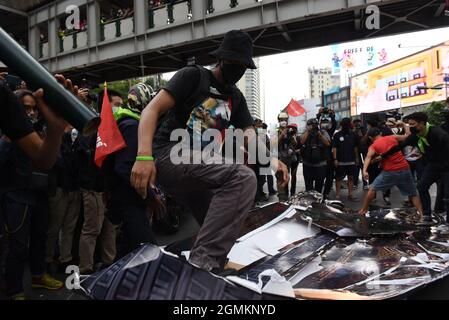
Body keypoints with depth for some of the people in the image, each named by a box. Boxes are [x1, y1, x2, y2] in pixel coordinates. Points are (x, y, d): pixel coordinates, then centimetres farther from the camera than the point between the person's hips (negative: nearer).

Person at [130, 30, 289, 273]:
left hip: (197, 166, 8)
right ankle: (201, 262, -31)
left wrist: (272, 159, -17)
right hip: (170, 155, -8)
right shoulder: (194, 75, 0)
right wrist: (144, 155, -28)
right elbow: (152, 109, -11)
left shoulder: (236, 98, 19)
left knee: (222, 229, 5)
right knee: (243, 178, -29)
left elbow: (250, 135, 6)